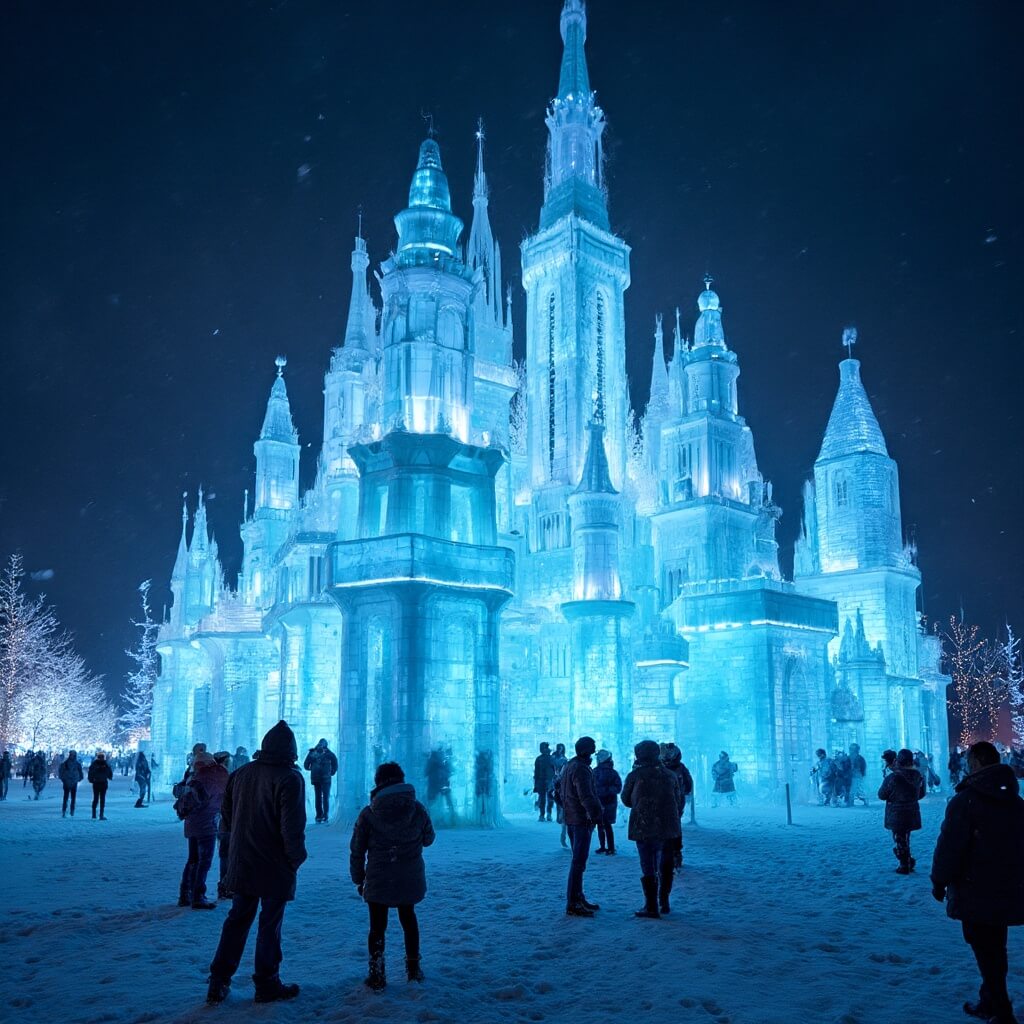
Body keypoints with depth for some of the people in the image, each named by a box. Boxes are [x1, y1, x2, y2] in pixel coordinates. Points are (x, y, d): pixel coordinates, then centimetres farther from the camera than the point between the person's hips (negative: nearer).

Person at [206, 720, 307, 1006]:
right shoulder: (290, 778, -16)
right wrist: (296, 858, -7)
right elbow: (292, 826, -20)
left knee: (237, 918, 16)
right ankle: (267, 984, 15)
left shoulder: (240, 774, 4)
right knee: (270, 923, 6)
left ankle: (218, 981, 18)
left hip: (241, 863, 6)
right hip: (275, 867, -6)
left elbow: (226, 816, 12)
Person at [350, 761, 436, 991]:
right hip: (410, 879, 2)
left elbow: (356, 851, -6)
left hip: (378, 882, -2)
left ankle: (377, 976, 10)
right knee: (408, 919, 22)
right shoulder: (417, 809, -9)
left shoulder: (368, 813, -13)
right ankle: (413, 968, 29)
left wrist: (358, 879, 6)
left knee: (377, 926, 11)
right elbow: (428, 839, 7)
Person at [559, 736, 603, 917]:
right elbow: (587, 796, -25)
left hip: (571, 819, 10)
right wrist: (598, 813, -19)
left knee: (578, 860, 18)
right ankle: (572, 904, -7)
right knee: (579, 862, -8)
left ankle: (578, 898, 27)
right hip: (582, 820, -10)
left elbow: (561, 792, 22)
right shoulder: (581, 769, -18)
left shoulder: (569, 766, 14)